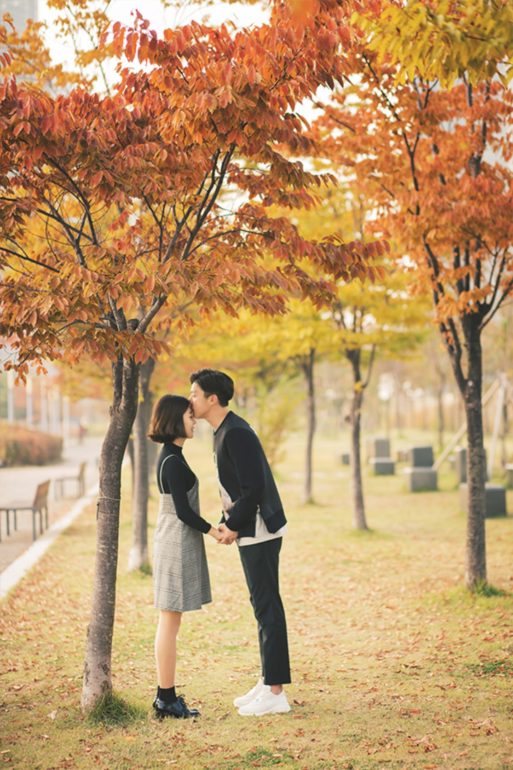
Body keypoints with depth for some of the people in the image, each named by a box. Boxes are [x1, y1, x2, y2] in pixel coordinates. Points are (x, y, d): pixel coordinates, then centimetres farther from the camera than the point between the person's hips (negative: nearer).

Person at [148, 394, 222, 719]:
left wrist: (211, 528, 21)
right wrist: (214, 531, -8)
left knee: (169, 622, 11)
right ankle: (167, 698, 1)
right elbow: (183, 512, -18)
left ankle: (165, 697, 16)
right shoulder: (174, 461, -17)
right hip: (177, 543, -10)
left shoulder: (170, 457, 13)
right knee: (171, 622, -5)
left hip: (174, 542, 10)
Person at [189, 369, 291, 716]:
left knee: (267, 606, -6)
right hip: (252, 530, 10)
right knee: (263, 605, 14)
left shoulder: (235, 434, -19)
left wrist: (233, 525, -14)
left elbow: (254, 487, -23)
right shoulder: (225, 430, 13)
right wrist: (228, 521, 10)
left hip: (260, 530, -10)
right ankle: (268, 682, 22)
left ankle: (275, 692, 0)